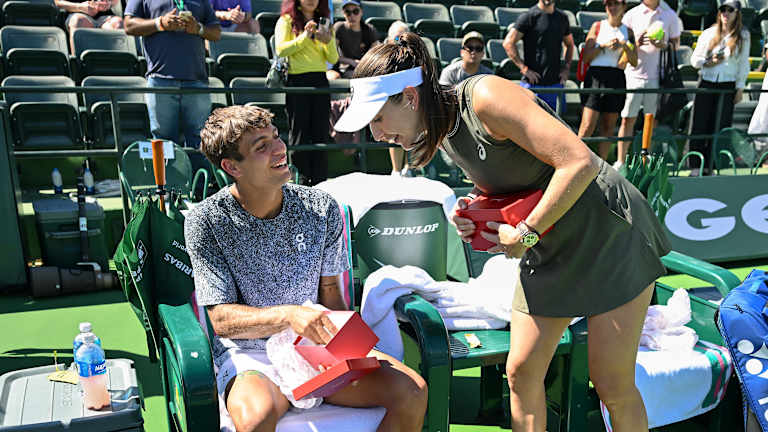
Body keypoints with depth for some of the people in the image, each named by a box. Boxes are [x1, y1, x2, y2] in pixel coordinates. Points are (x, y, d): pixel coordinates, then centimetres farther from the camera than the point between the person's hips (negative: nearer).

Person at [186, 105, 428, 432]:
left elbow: (330, 293, 9)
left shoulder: (321, 208, 1)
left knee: (413, 392, -15)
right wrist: (288, 315, -26)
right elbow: (221, 319, -9)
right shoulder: (205, 222, -8)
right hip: (250, 354, -3)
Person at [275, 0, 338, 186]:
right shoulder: (286, 21, 6)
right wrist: (305, 37, -14)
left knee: (321, 133, 2)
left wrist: (329, 42, -9)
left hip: (320, 80, 4)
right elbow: (281, 49, -8)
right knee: (299, 133, -2)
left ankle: (320, 182, 8)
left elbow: (333, 59, 10)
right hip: (297, 80, -4)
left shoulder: (323, 24, 18)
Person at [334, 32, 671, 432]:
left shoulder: (485, 95, -24)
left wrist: (526, 233, -21)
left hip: (608, 233, -7)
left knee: (613, 387, 1)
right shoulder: (446, 134, 2)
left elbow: (580, 163, -29)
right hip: (549, 248, 8)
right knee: (521, 372, 5)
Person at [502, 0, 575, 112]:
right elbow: (508, 43, -10)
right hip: (532, 83, -5)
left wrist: (566, 68, 10)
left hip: (556, 83, 5)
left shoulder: (562, 17, 13)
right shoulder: (528, 16, -4)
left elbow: (569, 44, 26)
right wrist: (524, 68, -13)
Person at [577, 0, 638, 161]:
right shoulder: (597, 26, 9)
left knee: (609, 127, 5)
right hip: (596, 76, -3)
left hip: (617, 79, 3)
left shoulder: (628, 32, 15)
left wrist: (624, 45, -6)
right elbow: (585, 57, 3)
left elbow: (634, 62, 10)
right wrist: (603, 45, -10)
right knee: (587, 126, -13)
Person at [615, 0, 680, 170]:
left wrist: (663, 45, -12)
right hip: (634, 74, -1)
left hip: (657, 76, 1)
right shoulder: (632, 15, 6)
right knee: (627, 119, -2)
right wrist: (635, 44, -16)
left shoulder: (670, 16, 9)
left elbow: (675, 43, 11)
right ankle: (620, 161, 4)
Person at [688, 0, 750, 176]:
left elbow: (743, 64, 7)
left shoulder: (743, 36, 6)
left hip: (728, 86, 0)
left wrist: (740, 88, 2)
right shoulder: (708, 33, 7)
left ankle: (708, 167, 8)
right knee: (699, 126, -5)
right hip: (706, 84, 1)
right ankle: (695, 167, 1)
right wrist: (708, 63, -10)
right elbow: (694, 59, 10)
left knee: (719, 128, -2)